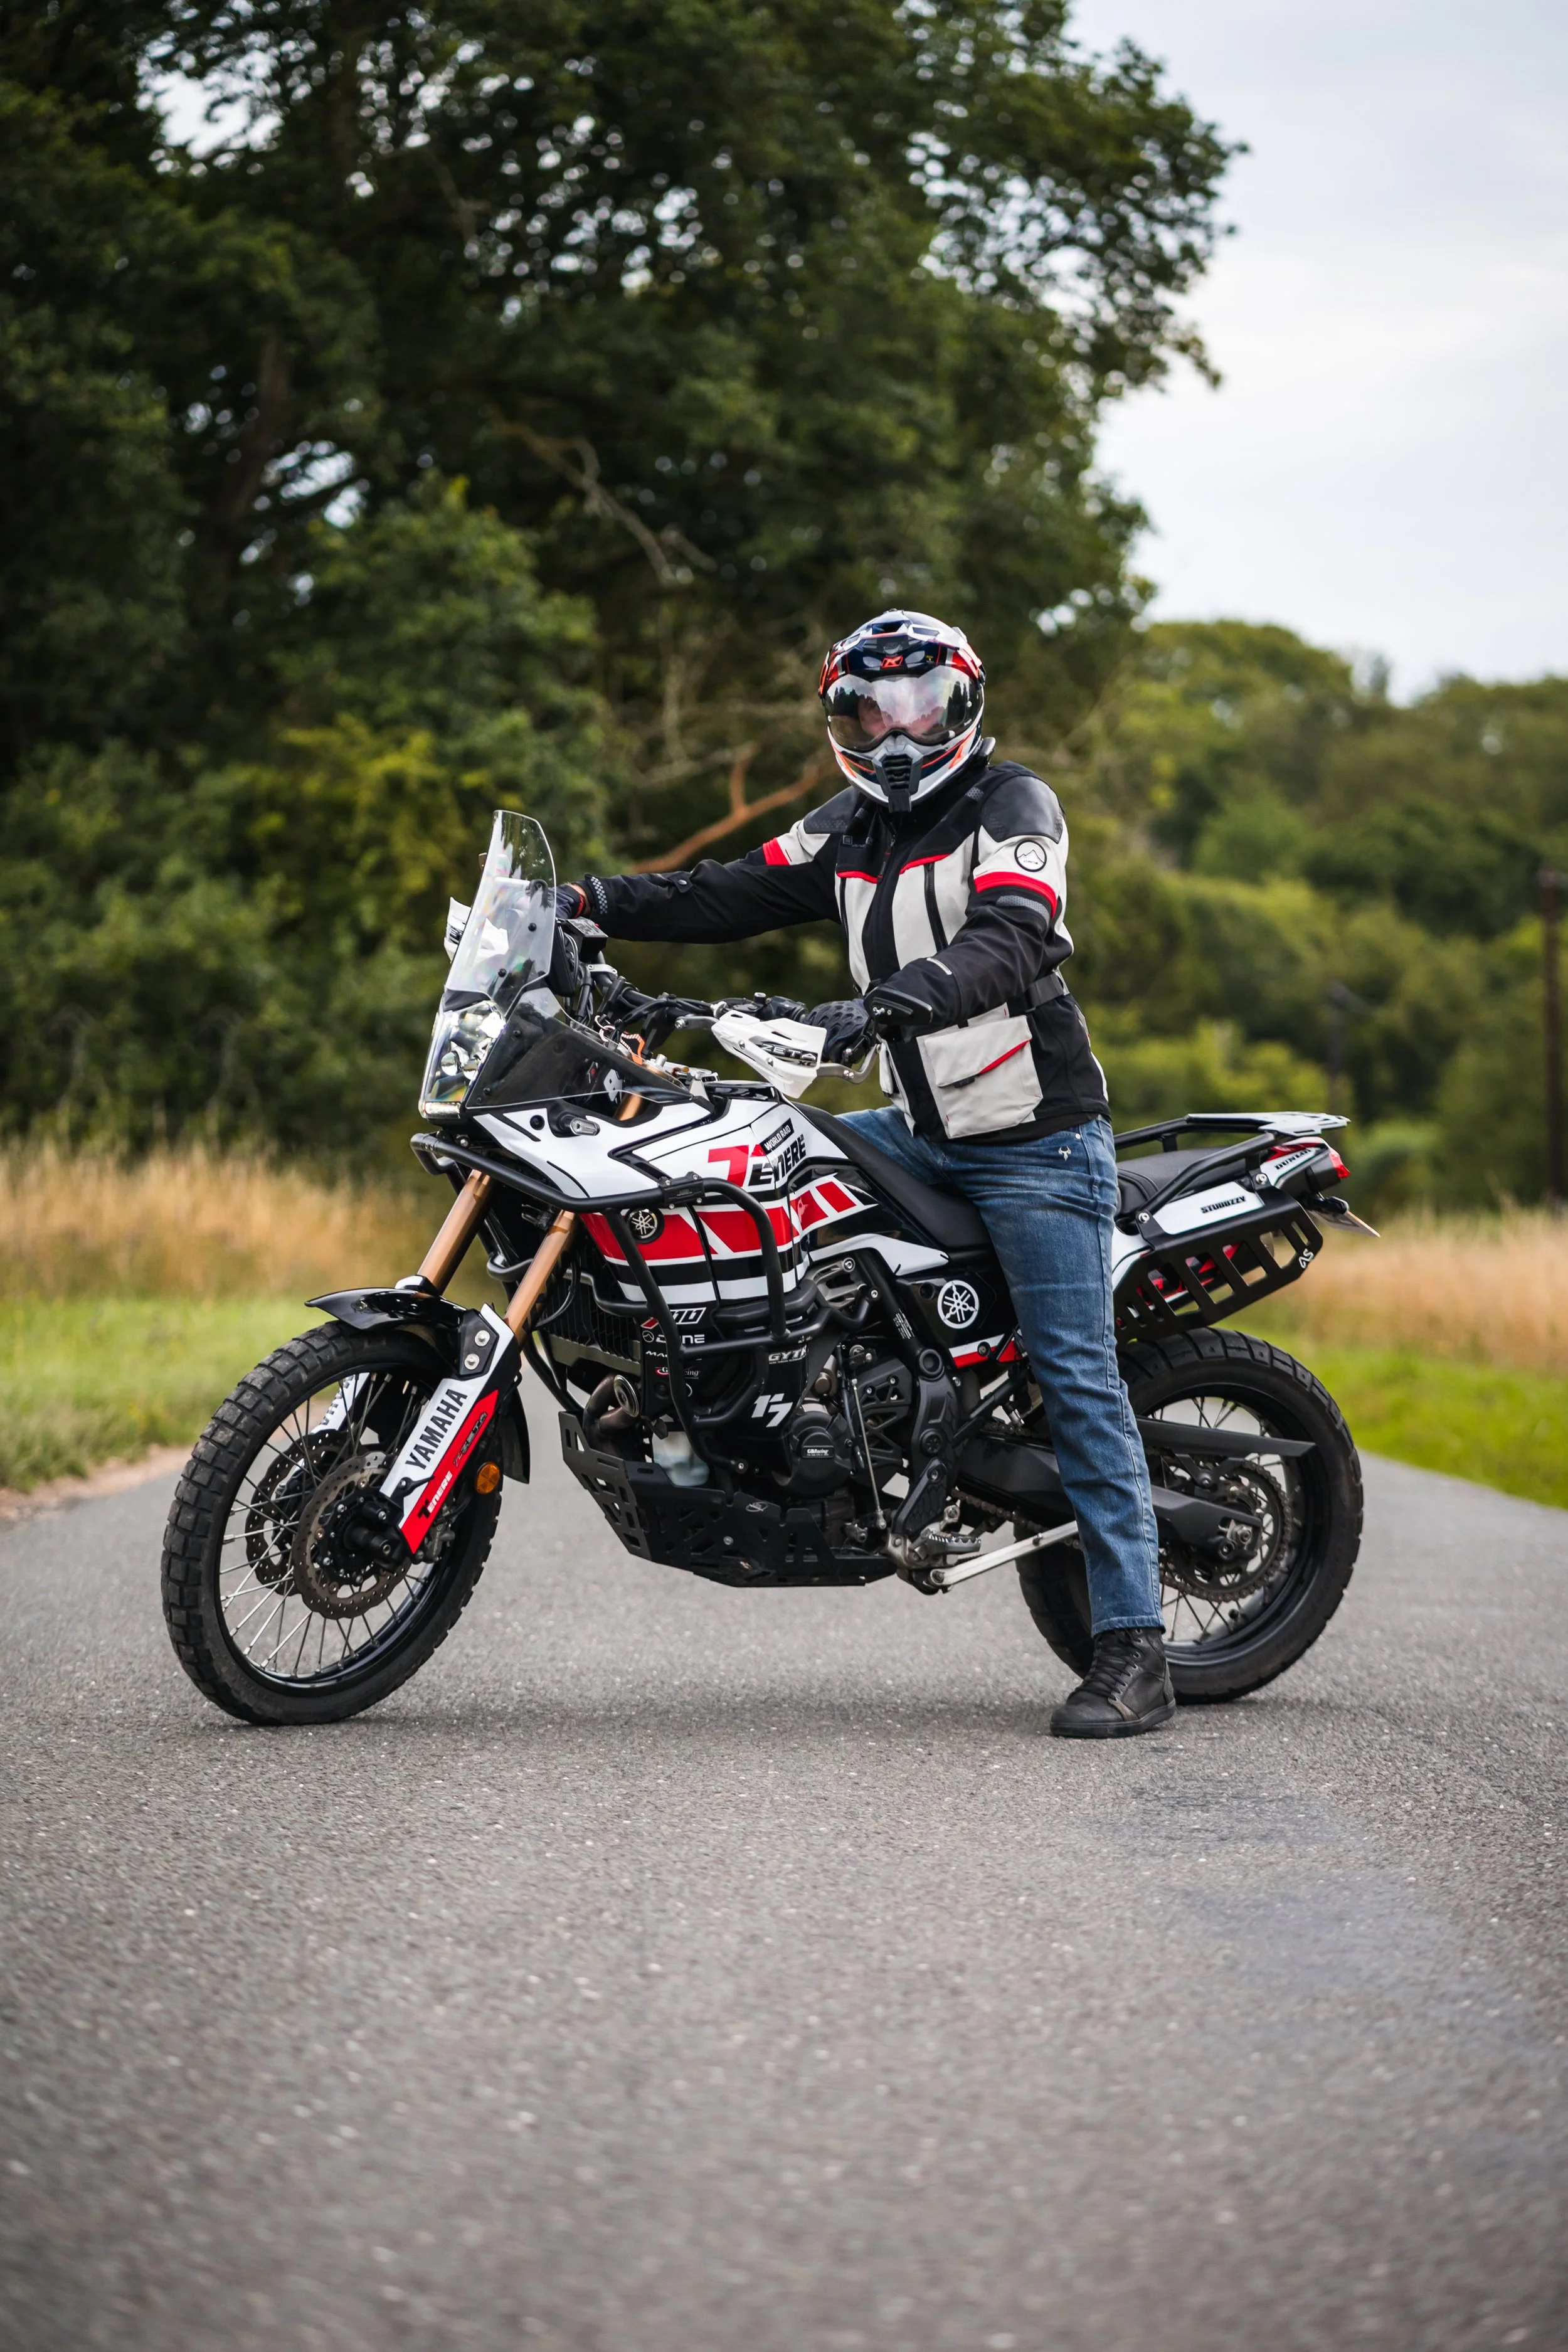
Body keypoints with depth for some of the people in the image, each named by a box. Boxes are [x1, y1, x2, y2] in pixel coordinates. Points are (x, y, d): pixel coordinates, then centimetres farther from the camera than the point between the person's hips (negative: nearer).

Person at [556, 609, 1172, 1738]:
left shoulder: (1013, 804, -10)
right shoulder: (851, 831, 13)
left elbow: (1008, 941, -27)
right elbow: (729, 894, 8)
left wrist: (888, 1001, -43)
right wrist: (591, 900, -5)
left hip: (1037, 1142, -7)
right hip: (927, 1132, 7)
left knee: (1077, 1381, -10)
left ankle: (1135, 1653, -10)